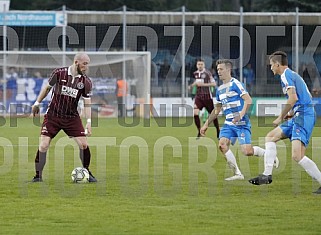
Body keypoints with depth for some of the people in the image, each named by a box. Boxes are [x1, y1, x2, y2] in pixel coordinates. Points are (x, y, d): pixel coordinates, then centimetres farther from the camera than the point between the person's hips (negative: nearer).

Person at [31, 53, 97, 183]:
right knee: (43, 145, -11)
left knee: (84, 144, -8)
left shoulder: (86, 82, -5)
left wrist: (89, 122, -13)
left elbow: (87, 103, -3)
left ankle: (87, 173, 12)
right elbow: (47, 88, 7)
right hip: (53, 115, -2)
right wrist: (37, 103, 13)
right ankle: (38, 176, 1)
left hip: (72, 117, 2)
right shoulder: (59, 73, -9)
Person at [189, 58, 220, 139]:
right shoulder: (195, 74, 5)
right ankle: (199, 132, -3)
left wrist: (203, 84, -21)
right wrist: (192, 85, 7)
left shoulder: (207, 73, -12)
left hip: (207, 96, -4)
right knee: (195, 113, -16)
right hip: (198, 96, 4)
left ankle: (218, 131, 27)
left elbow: (214, 84, -15)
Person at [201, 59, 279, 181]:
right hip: (229, 124, 7)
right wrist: (206, 124, 24)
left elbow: (248, 100, -14)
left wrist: (241, 114, -27)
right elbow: (217, 109, 27)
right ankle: (237, 174, -7)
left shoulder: (235, 84, -7)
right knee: (222, 144, -16)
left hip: (241, 123, -7)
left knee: (247, 151, -16)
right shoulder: (220, 89, 17)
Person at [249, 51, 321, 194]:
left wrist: (281, 117, -11)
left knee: (297, 156, -20)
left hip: (303, 117, -11)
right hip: (299, 117, 11)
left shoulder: (286, 75, -7)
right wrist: (291, 114, 22)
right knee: (270, 137, 15)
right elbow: (303, 99, 28)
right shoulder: (293, 75, 23)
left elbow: (293, 98, -20)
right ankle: (267, 175, 9)